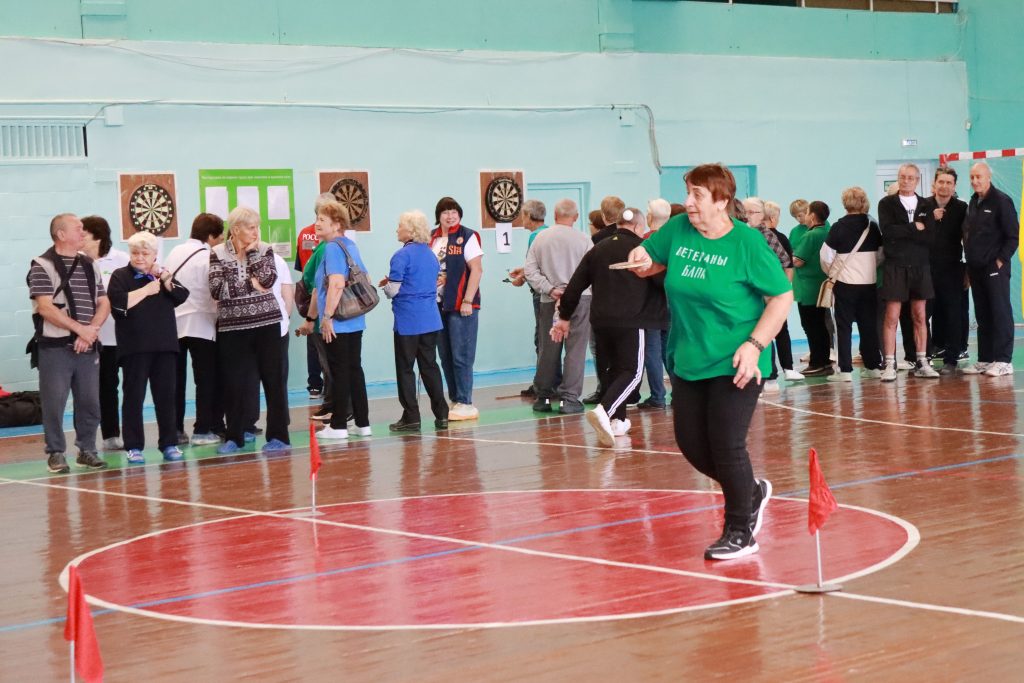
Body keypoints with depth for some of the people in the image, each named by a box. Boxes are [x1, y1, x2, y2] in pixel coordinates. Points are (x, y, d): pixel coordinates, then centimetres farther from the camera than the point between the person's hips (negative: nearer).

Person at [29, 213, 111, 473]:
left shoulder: (90, 266, 14)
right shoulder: (42, 266, -5)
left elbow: (104, 303, 10)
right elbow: (45, 307, -14)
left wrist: (91, 331, -7)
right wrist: (80, 329, -15)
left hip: (87, 346, 5)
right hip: (55, 347, -5)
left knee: (90, 401, 6)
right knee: (54, 402, -3)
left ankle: (86, 450, 17)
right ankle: (56, 453, 6)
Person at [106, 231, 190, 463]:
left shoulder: (162, 275, 15)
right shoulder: (120, 276, 3)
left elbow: (182, 296, 4)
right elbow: (118, 304, -14)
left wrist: (165, 279, -9)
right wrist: (147, 290, -10)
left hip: (164, 346, 3)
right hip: (134, 347, -3)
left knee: (166, 395, 5)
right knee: (134, 396, -1)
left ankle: (169, 444, 11)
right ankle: (133, 447, 4)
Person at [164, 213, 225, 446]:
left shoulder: (175, 252, 9)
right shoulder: (207, 257, -10)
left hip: (172, 324, 6)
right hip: (200, 325, -6)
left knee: (176, 379, 8)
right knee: (206, 379, 1)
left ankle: (174, 430, 9)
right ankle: (203, 431, -2)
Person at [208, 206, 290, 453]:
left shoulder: (264, 250, 4)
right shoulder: (218, 253, 0)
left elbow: (267, 279, -12)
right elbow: (217, 290, -11)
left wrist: (252, 252, -9)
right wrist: (250, 284, -12)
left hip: (266, 324, 1)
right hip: (232, 327, -1)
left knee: (273, 379, 2)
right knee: (236, 383, 2)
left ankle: (278, 435, 8)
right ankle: (234, 437, 14)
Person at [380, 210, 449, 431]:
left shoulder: (402, 256, -13)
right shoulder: (430, 254, 10)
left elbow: (393, 290, -14)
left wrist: (386, 285, 9)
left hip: (408, 320, -7)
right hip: (430, 319, 7)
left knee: (405, 368, 2)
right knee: (429, 365, 12)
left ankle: (411, 417, 3)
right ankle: (441, 415, 11)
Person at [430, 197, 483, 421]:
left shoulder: (467, 237, -5)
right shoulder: (431, 239, 11)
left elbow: (476, 270, -10)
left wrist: (467, 301, -15)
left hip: (460, 306, -6)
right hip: (437, 305, 6)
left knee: (461, 356, -5)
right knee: (445, 357, 8)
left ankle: (465, 403, 0)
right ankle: (454, 400, 15)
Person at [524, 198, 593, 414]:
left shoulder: (540, 238, 4)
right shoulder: (582, 240, -6)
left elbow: (530, 271, -1)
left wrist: (550, 289, -5)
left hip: (550, 301, 3)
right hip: (580, 299, -3)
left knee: (548, 350, 11)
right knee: (576, 349, 0)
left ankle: (543, 397, 17)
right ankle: (569, 398, -4)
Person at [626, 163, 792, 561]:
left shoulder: (747, 243, -13)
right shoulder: (678, 230, 1)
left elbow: (782, 296, -9)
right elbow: (648, 263, 16)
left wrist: (755, 344, -18)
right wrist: (641, 260, -9)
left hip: (733, 365, -6)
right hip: (687, 361, 6)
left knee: (726, 447, -4)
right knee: (691, 445, 10)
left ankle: (740, 533, 13)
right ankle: (751, 492, 35)